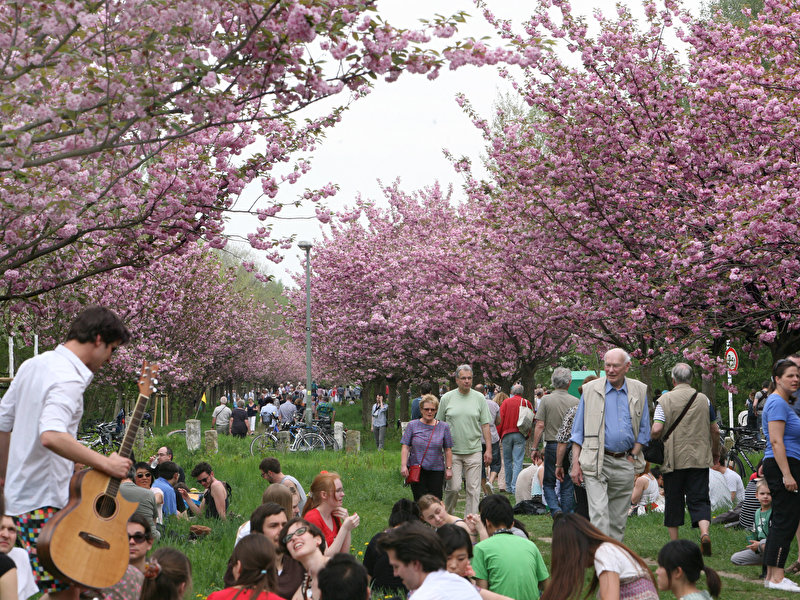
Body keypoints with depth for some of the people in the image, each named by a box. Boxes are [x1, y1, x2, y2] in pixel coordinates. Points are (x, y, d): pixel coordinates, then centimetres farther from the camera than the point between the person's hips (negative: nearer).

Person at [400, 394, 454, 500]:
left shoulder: (444, 427, 6)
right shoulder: (412, 426, 4)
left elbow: (448, 450, 8)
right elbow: (405, 447, 1)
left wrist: (449, 468, 4)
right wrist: (403, 466, -8)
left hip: (436, 470, 1)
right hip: (417, 470, -1)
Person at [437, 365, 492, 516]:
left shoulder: (479, 398, 5)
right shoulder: (447, 398, 3)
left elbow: (485, 425, 6)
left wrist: (489, 449, 0)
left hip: (474, 451, 1)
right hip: (452, 451, -1)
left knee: (473, 489, -1)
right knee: (453, 487, -4)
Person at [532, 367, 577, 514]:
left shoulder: (546, 400, -6)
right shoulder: (575, 401, 0)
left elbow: (540, 425, -9)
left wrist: (534, 447, -2)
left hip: (552, 445, -2)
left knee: (548, 483, 9)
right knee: (567, 484, 9)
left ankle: (555, 509, -12)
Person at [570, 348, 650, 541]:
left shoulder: (639, 391, 8)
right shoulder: (591, 390, 2)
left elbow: (643, 429, 14)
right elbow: (578, 430, 4)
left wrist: (634, 455, 2)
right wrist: (576, 463, -2)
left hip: (625, 462, 3)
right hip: (596, 462, -3)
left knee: (619, 518, 9)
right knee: (599, 513, -14)